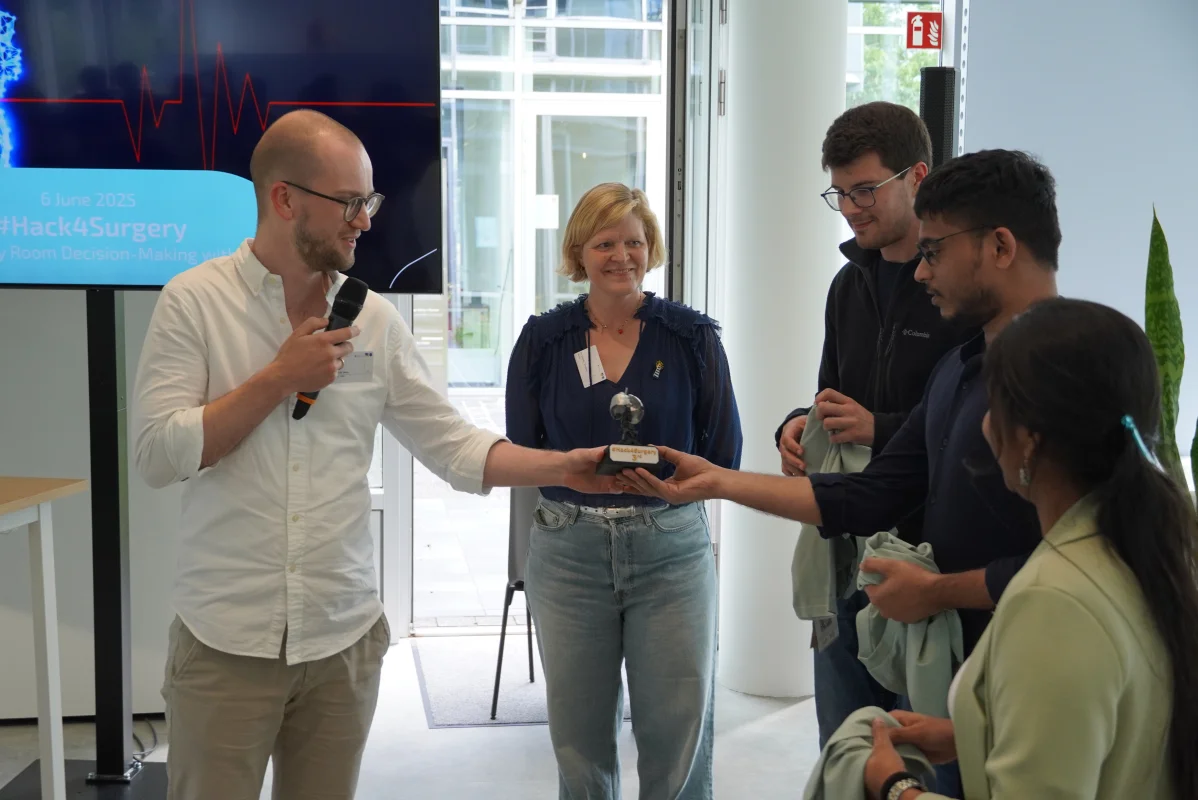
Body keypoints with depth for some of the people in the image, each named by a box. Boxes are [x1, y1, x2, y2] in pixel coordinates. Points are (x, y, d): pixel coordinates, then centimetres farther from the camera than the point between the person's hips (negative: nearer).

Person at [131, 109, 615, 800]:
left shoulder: (375, 317, 4)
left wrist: (563, 467, -9)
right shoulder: (195, 300, -6)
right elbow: (157, 455, -12)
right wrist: (280, 378, -15)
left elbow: (452, 445, 3)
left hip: (346, 637, 3)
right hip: (226, 639, -3)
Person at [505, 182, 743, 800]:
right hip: (568, 553, 1)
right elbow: (518, 454, 5)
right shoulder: (543, 339, 3)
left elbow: (723, 457, 2)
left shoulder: (692, 336, 1)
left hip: (671, 551, -1)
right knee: (580, 743, 10)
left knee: (679, 742, 2)